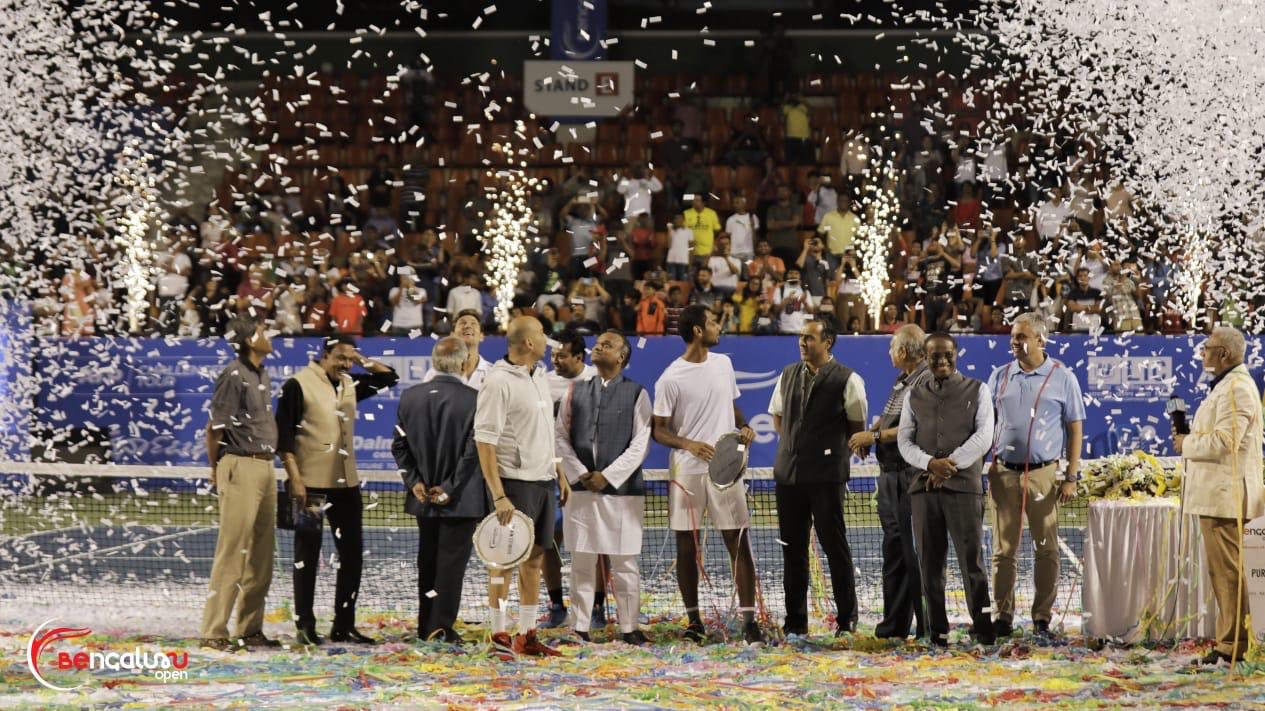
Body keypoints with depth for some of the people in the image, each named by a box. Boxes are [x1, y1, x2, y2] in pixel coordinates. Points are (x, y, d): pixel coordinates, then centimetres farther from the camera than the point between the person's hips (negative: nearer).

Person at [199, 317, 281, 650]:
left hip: (265, 466, 9)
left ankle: (251, 629, 20)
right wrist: (216, 471, -6)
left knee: (261, 554, 12)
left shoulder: (262, 375, 15)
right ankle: (214, 632, -7)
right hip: (240, 466, -9)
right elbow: (214, 427, -12)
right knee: (232, 552, -9)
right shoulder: (233, 376, -13)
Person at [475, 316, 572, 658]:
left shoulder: (540, 378, 13)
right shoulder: (499, 382, -13)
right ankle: (499, 634, 3)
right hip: (515, 482, -8)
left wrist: (559, 474, 17)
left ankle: (527, 635, 15)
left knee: (535, 555, 9)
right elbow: (485, 441, -17)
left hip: (543, 480, 8)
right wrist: (498, 495, -22)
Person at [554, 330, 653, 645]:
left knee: (624, 563, 0)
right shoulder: (576, 391, 12)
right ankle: (581, 627, 9)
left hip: (622, 489, -3)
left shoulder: (637, 394, 3)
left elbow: (640, 444, -3)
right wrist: (579, 473, -4)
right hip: (582, 488, 3)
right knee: (582, 561, 4)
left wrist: (608, 476, -10)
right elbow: (560, 435, 9)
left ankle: (629, 628, 6)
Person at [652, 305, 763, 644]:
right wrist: (688, 444, -22)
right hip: (686, 472, -3)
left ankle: (749, 620, -2)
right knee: (687, 547, 4)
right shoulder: (670, 379, -7)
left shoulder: (723, 363, 9)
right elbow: (659, 430, -5)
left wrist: (744, 427, 2)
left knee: (738, 544, -3)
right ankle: (693, 620, 14)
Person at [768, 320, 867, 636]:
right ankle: (795, 620, 14)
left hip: (826, 476, -5)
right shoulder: (787, 375, 11)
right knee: (792, 548, 7)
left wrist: (833, 453, 5)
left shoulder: (847, 380, -5)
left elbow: (857, 427, 1)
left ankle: (846, 619, 8)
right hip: (788, 473, 5)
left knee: (835, 545, -1)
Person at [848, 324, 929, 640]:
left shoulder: (926, 381, -14)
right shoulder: (902, 380, 17)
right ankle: (895, 623, 22)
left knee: (915, 552, -7)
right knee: (894, 548, 14)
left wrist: (874, 436, -15)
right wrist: (869, 434, 6)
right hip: (890, 475, 10)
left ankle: (928, 626, -1)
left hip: (912, 477, -10)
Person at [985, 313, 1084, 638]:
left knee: (1046, 549, 1)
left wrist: (1071, 476, -3)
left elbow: (1075, 429, 3)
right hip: (1004, 473, 2)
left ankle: (1042, 617, 7)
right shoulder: (1000, 376, 10)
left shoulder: (1062, 378, 2)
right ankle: (1002, 616, 8)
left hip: (1044, 473, -2)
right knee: (1003, 549, 3)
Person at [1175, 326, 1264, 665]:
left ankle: (1233, 646, -6)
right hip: (1217, 494, 11)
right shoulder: (1225, 386, 19)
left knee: (1227, 570, -8)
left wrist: (1187, 444, -8)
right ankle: (1228, 642, 19)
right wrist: (1191, 439, 11)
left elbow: (1223, 442, -23)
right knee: (1222, 571, 14)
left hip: (1225, 496, -11)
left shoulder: (1237, 389, -16)